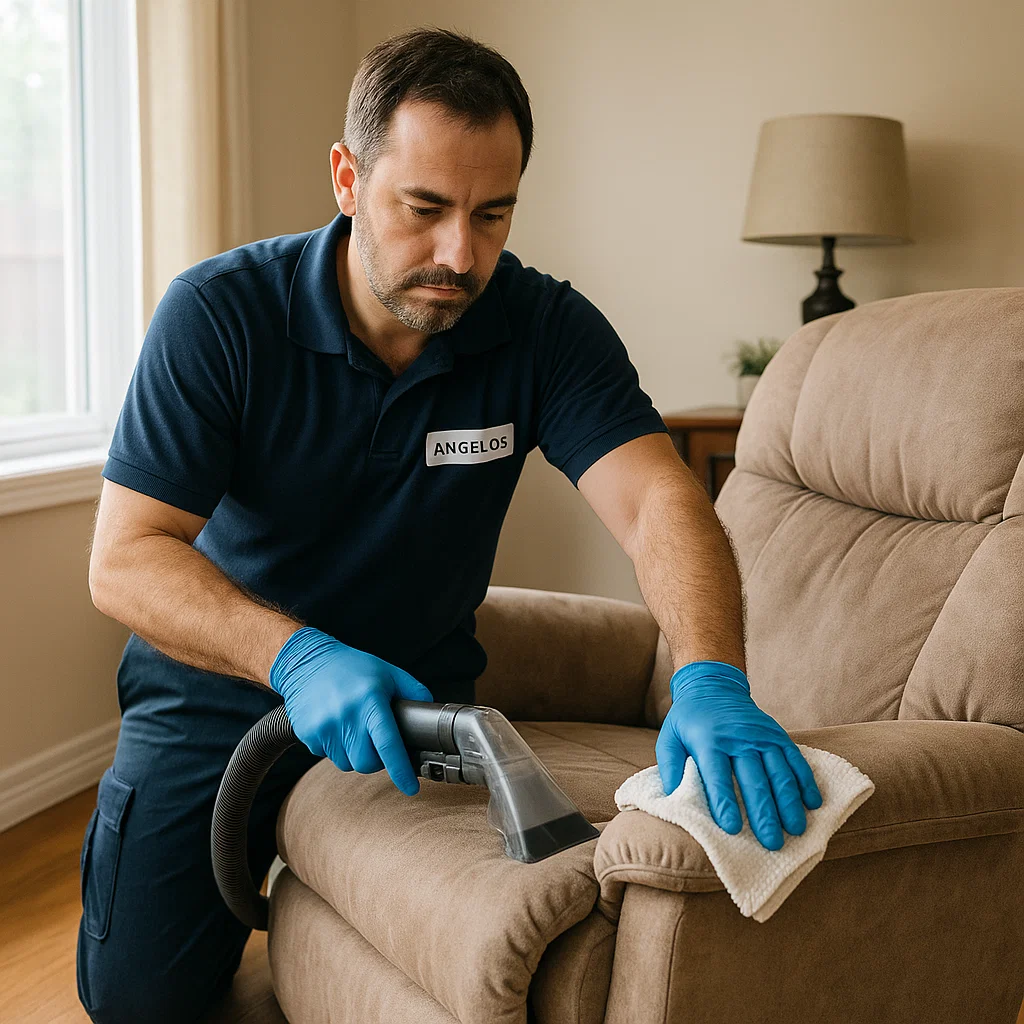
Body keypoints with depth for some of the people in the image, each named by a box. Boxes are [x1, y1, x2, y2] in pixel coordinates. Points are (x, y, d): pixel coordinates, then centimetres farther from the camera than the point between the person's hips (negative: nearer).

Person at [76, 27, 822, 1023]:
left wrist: (711, 681, -46)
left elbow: (657, 500, -26)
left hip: (419, 695, 2)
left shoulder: (547, 330, -14)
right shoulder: (218, 314, -19)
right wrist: (295, 657, -38)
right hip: (219, 696, -1)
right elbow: (125, 559, -21)